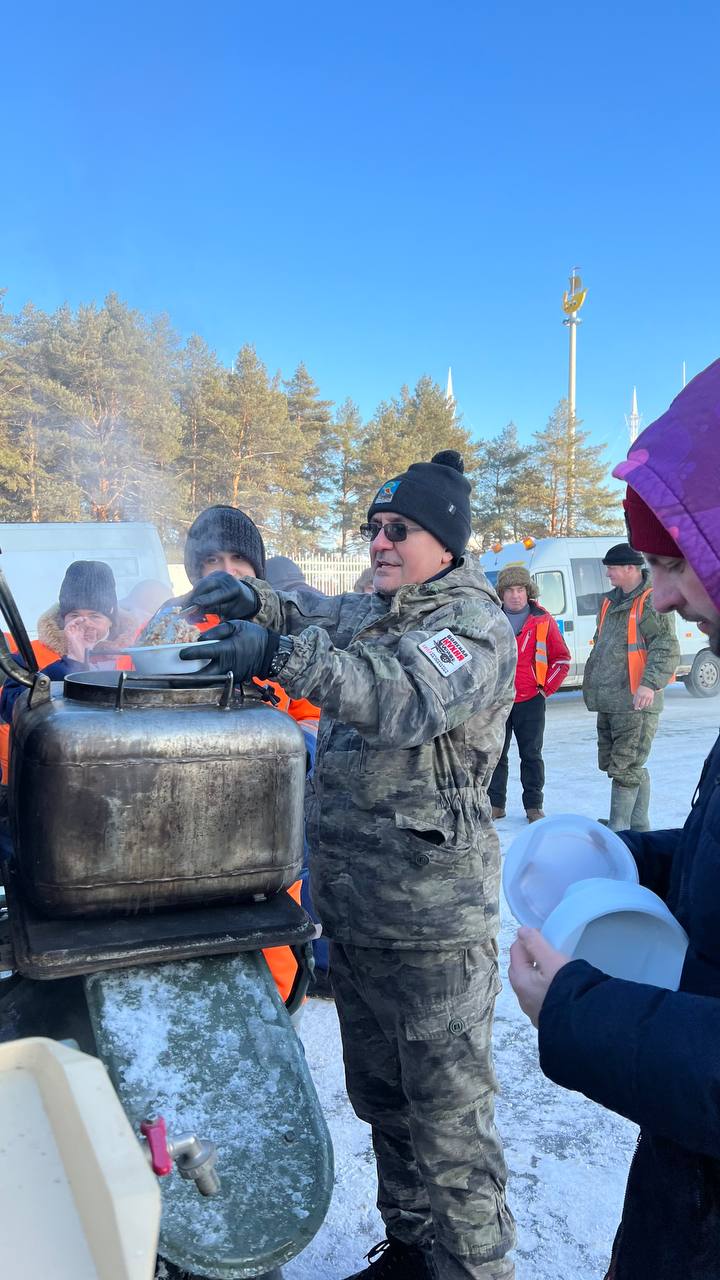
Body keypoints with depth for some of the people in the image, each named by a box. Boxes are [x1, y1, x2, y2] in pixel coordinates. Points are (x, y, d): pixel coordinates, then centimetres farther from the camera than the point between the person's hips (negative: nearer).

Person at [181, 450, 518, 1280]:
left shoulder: (475, 624, -15)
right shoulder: (372, 612, 12)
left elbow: (407, 696, -31)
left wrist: (280, 655, -42)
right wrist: (258, 602, -7)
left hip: (432, 928, -8)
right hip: (353, 914, 9)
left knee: (448, 1117, 4)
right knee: (381, 1101, 23)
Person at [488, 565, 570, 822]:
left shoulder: (543, 620, -1)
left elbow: (561, 659, 5)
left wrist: (546, 689, 0)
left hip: (530, 700, -1)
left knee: (531, 755, 6)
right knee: (495, 754, 6)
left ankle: (533, 806, 16)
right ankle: (495, 804, 16)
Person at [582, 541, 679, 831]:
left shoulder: (653, 601, -9)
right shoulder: (610, 602, 18)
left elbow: (667, 649, -17)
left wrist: (650, 683, -28)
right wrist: (591, 683, 26)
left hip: (636, 702, -9)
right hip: (608, 703, 9)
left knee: (625, 767, -6)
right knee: (618, 764, 13)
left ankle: (618, 827, 2)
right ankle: (640, 825, 24)